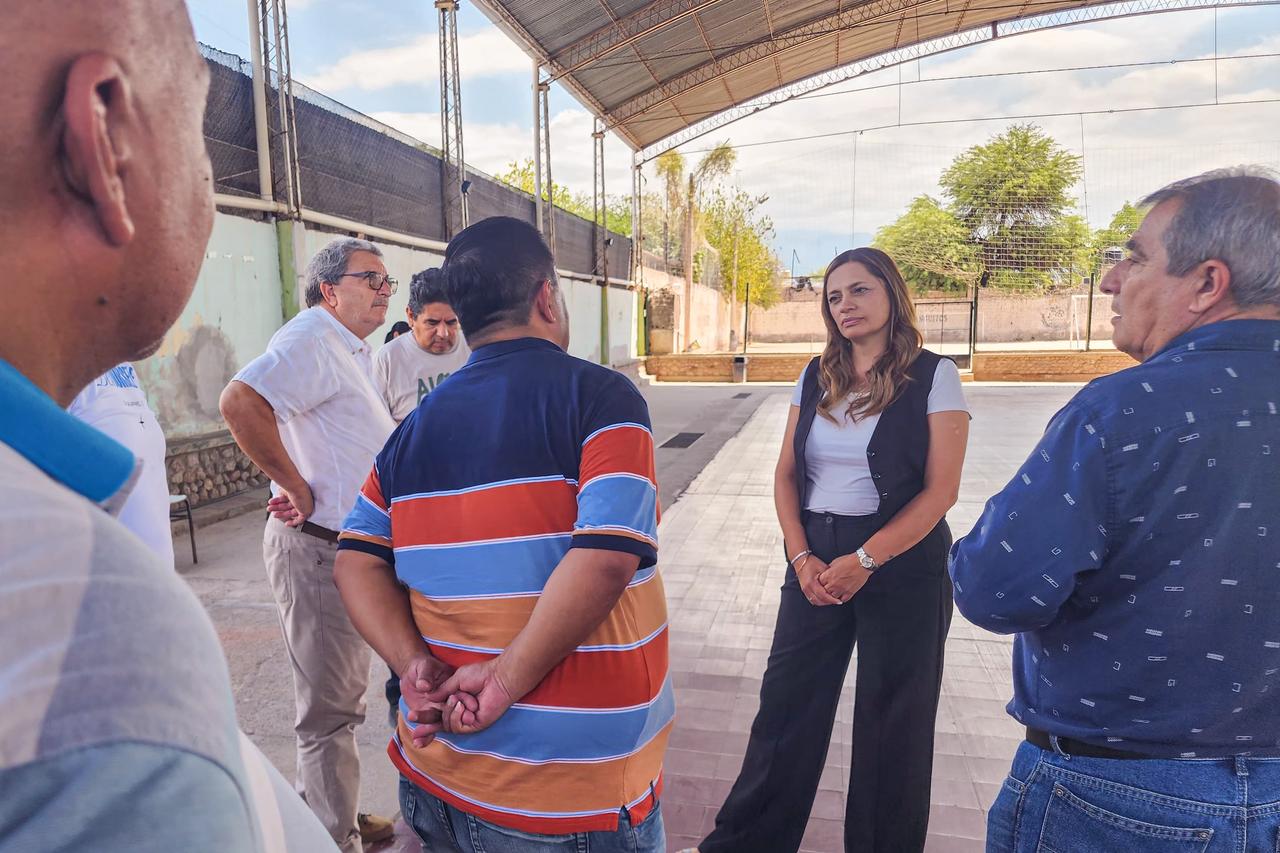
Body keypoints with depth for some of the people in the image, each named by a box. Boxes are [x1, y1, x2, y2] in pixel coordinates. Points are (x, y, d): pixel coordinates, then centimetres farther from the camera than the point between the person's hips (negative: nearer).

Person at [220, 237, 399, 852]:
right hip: (316, 548, -11)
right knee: (330, 709, 2)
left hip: (346, 547, 11)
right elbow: (240, 402, -33)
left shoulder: (349, 349, 16)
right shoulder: (311, 340, -17)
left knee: (342, 700, 22)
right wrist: (300, 491, -25)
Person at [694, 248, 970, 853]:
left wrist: (863, 561, -17)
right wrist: (801, 557, -7)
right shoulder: (817, 377, 7)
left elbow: (941, 490, -11)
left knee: (891, 721, 10)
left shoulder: (933, 377, -6)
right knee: (785, 705, 10)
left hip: (902, 562, -3)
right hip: (815, 560, 4)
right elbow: (787, 473, 6)